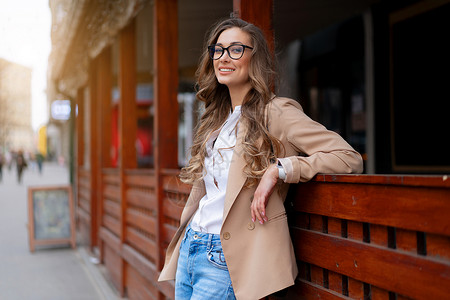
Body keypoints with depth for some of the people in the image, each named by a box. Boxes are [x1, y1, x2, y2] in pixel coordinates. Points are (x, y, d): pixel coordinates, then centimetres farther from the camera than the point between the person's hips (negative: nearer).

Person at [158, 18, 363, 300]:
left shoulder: (276, 112, -10)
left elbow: (350, 159, -17)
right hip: (189, 249, 7)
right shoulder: (217, 118, 13)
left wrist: (278, 169, -23)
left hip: (225, 258, -7)